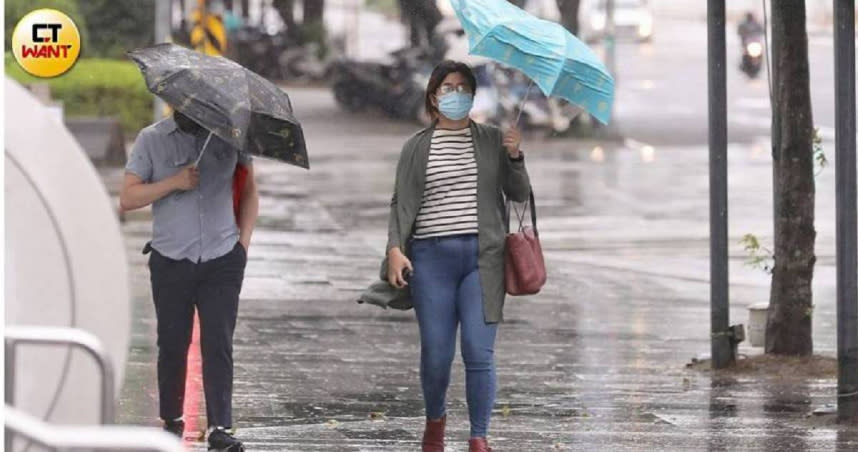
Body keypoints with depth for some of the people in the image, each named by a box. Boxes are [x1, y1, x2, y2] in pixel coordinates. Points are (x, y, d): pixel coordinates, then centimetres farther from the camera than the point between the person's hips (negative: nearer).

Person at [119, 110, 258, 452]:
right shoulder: (152, 139, 1)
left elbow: (248, 190, 15)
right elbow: (127, 199, -3)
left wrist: (243, 241, 4)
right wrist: (174, 182, -15)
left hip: (222, 260, 0)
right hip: (171, 261, 0)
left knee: (218, 344, -7)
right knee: (172, 344, 7)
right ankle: (172, 420, 22)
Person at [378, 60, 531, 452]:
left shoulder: (492, 141, 11)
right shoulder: (417, 147, 9)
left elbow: (519, 195, 9)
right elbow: (402, 203, 4)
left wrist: (515, 157, -8)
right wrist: (395, 248, -10)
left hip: (482, 258, 0)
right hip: (431, 257, 0)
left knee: (479, 352, -10)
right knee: (435, 354, 1)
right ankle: (435, 420, 28)